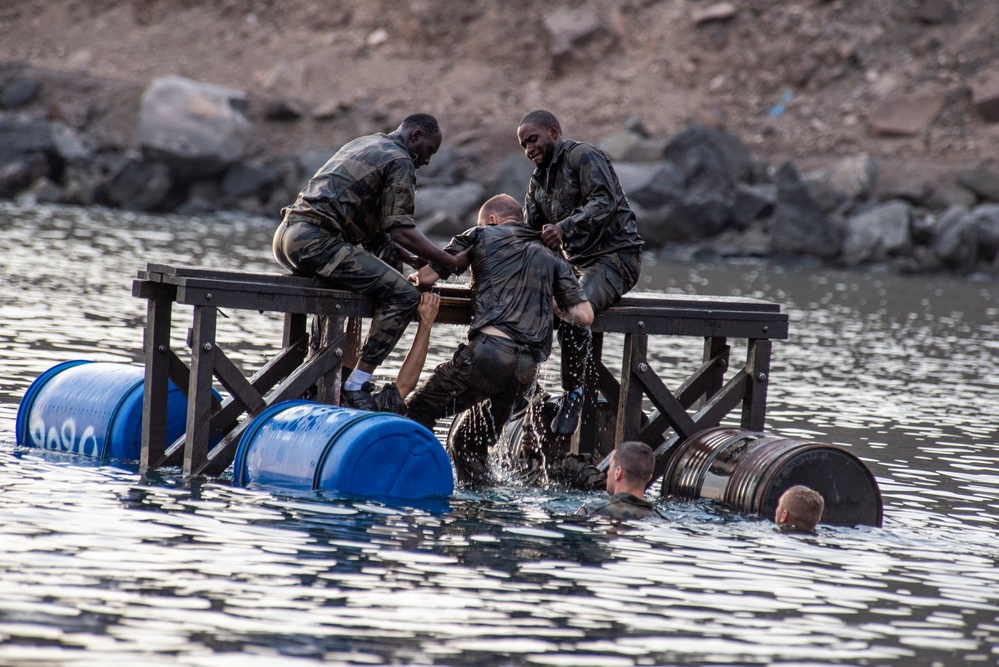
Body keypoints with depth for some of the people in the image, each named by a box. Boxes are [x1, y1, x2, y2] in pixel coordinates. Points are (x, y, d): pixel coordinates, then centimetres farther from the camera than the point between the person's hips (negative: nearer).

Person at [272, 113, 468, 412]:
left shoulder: (364, 144, 28)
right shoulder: (400, 162, -1)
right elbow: (400, 231, -9)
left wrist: (410, 256, 27)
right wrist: (451, 262, -2)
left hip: (286, 234, 10)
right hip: (316, 240, -10)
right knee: (403, 295, -11)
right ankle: (356, 387, -16)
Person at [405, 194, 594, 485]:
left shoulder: (482, 236, 15)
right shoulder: (552, 259, 26)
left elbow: (425, 277, 12)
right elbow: (584, 316, 15)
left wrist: (415, 278, 37)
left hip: (490, 349, -5)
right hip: (528, 366, 5)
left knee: (419, 411, 0)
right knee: (472, 442, 17)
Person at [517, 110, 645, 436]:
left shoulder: (583, 157, -7)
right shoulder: (538, 180, 20)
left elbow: (605, 202, -23)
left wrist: (565, 228, -37)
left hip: (614, 255, -9)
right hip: (576, 262, 9)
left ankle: (573, 394, -24)